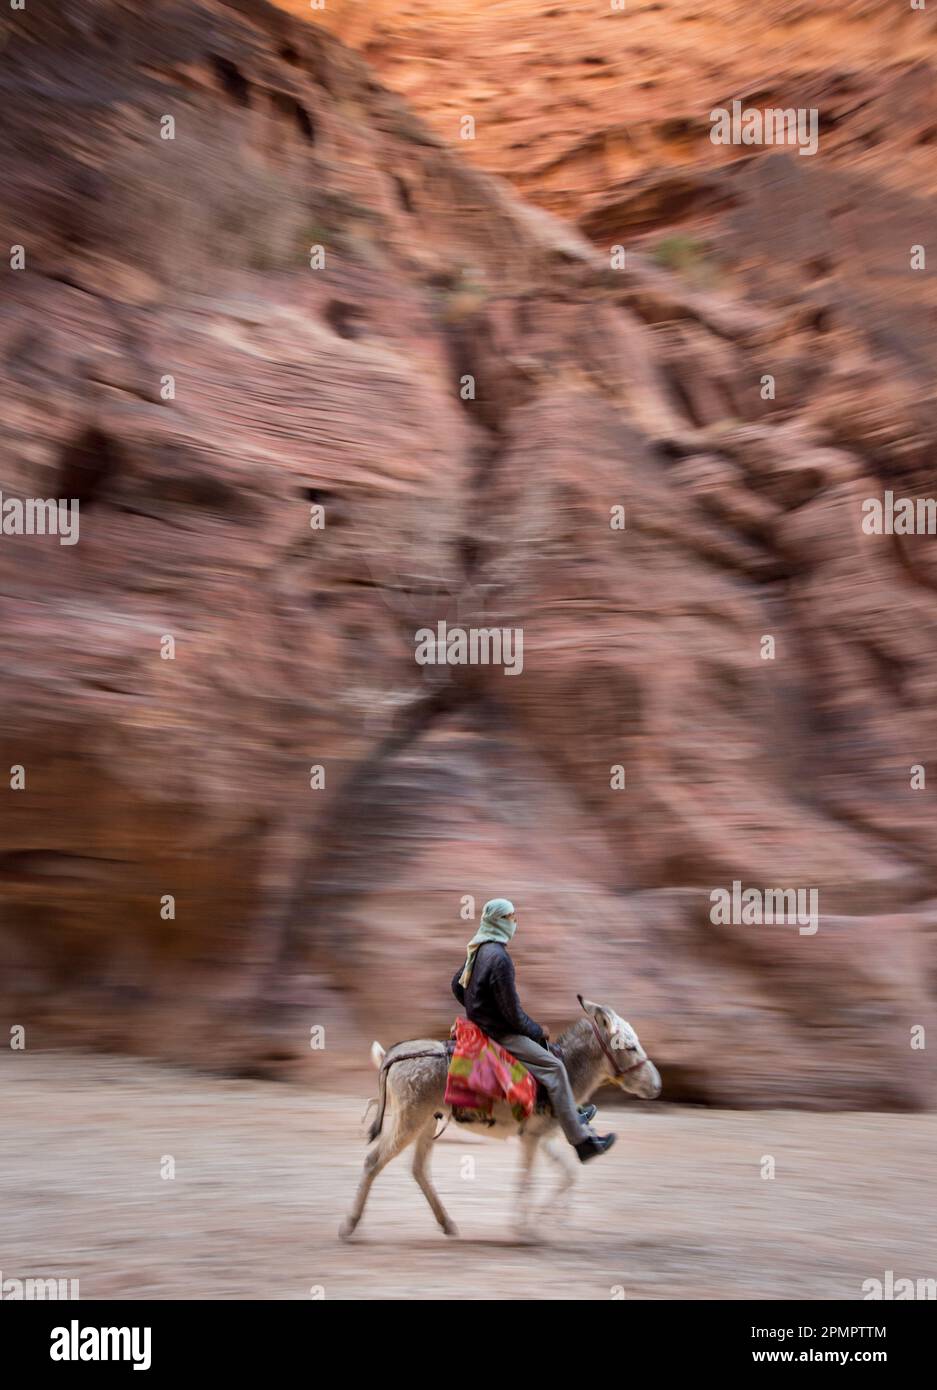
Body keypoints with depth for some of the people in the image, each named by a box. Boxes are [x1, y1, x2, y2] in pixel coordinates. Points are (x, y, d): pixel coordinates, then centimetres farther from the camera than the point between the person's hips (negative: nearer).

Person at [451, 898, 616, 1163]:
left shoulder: (478, 950, 7)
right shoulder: (500, 958, -24)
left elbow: (457, 984, 20)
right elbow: (512, 1011, -21)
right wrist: (537, 1031, -6)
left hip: (479, 1021, 11)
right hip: (499, 1032, -11)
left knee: (549, 1049, 22)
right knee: (553, 1067, -13)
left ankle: (572, 1114, 26)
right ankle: (582, 1141, -13)